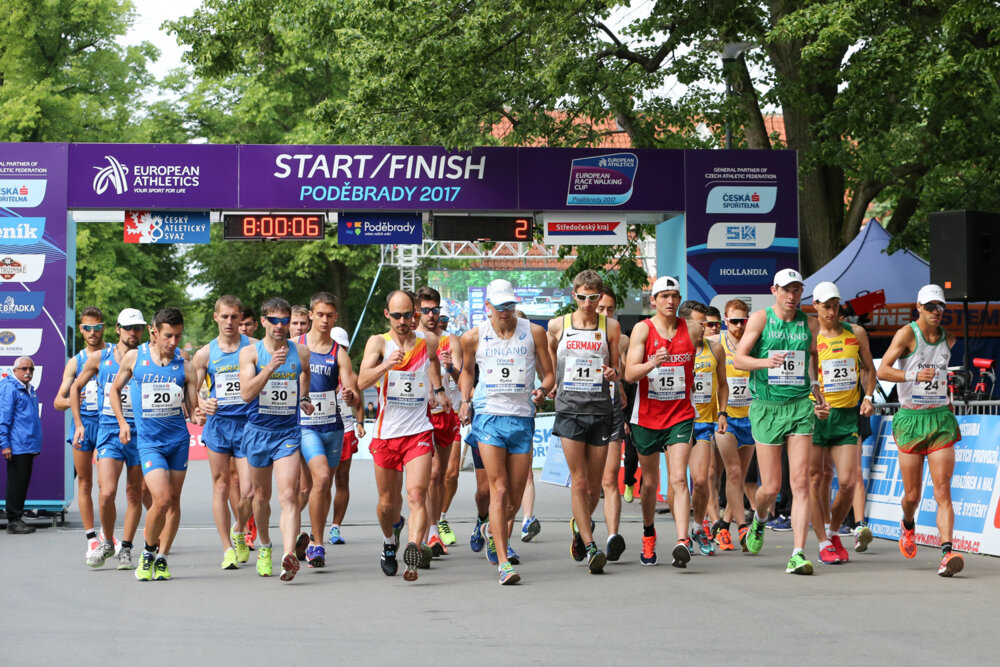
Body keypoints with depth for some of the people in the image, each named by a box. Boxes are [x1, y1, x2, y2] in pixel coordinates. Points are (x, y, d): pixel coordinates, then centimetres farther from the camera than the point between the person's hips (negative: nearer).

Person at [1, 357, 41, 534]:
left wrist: (36, 444, 21)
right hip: (16, 446, -9)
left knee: (23, 484, 11)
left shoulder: (30, 390, 17)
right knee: (16, 483, -6)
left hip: (29, 446, 9)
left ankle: (18, 518, 17)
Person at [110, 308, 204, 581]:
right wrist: (122, 422, 3)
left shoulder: (185, 366, 0)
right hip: (148, 440, -3)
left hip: (179, 438, 3)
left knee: (174, 500, 6)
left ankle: (162, 559, 20)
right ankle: (148, 552, 7)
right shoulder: (134, 358, -2)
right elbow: (115, 389, 14)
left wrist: (198, 416, -21)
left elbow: (192, 408, 2)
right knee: (161, 499, -16)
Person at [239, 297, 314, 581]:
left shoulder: (301, 352, 2)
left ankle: (289, 556, -29)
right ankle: (264, 546, 40)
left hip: (288, 432, 0)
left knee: (289, 496, -17)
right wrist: (270, 368, -28)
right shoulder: (250, 352, -4)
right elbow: (246, 393, -18)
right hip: (258, 431, 1)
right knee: (261, 496, 15)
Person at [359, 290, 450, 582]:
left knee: (416, 495, -19)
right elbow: (362, 382, -19)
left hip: (419, 432, 0)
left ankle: (413, 552, -31)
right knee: (388, 502, 12)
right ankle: (389, 541, 42)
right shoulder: (378, 342, -4)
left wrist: (438, 388, 37)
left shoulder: (428, 341, 3)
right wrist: (387, 364, -35)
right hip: (386, 433, 0)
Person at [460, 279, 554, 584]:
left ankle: (495, 530, 40)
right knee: (499, 490, -14)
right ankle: (503, 562, -16)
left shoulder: (534, 333, 3)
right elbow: (467, 370, 22)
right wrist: (464, 401, 6)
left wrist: (543, 391, -13)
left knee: (515, 498, 6)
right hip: (489, 417, -2)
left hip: (523, 419, 2)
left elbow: (549, 374, 9)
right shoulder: (474, 337, 3)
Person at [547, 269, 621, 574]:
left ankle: (580, 527, 33)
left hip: (600, 410, 1)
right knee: (579, 482, -10)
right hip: (569, 409, -1)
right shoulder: (557, 326, 5)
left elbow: (617, 369, 14)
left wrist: (612, 373, -7)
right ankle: (590, 547, -10)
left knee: (594, 486, 6)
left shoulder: (610, 327, 6)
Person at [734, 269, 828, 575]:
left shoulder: (809, 324, 9)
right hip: (767, 408, -2)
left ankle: (798, 555, -11)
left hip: (800, 406, 2)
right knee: (771, 487, 0)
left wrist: (819, 395, 16)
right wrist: (766, 362, -24)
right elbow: (739, 358, -5)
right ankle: (759, 519, 36)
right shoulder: (760, 319, -1)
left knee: (800, 483, -9)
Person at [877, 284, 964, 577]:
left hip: (941, 419, 3)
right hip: (911, 419, -3)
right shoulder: (907, 333, -8)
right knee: (912, 494, 5)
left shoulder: (948, 338, 9)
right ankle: (908, 525, 40)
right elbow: (882, 371, -19)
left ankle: (947, 555, -20)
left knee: (943, 492, -10)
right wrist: (914, 375, -33)